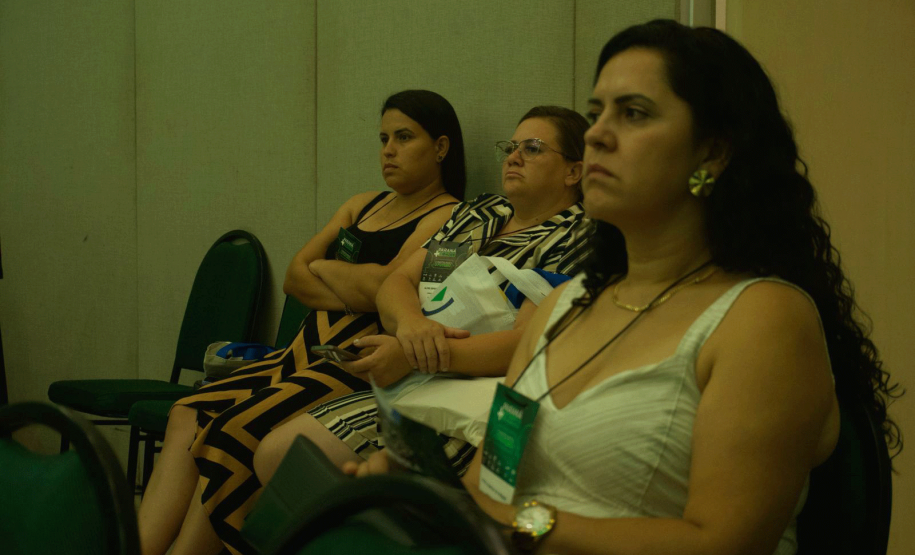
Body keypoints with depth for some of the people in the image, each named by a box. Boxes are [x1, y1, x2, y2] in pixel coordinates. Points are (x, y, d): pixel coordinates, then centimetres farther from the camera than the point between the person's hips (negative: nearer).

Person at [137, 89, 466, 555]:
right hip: (310, 347, 8)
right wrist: (350, 298, -5)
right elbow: (294, 277, 15)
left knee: (236, 428, -26)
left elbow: (384, 286, -15)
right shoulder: (362, 206, 24)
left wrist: (324, 269, 5)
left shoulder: (451, 218, -1)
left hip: (362, 362, -8)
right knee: (191, 413, -14)